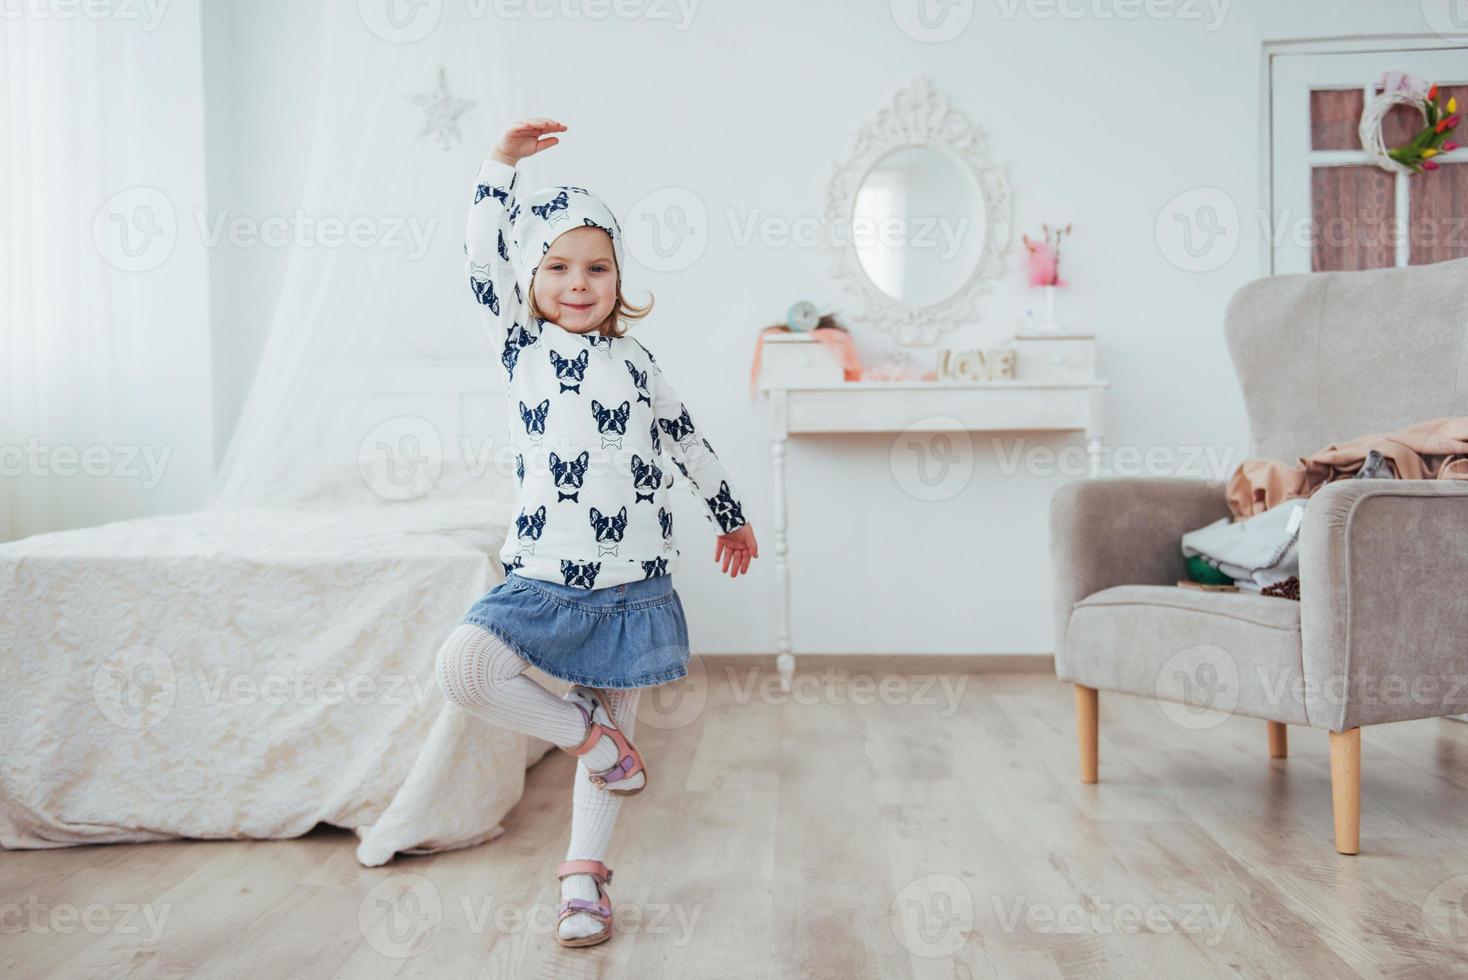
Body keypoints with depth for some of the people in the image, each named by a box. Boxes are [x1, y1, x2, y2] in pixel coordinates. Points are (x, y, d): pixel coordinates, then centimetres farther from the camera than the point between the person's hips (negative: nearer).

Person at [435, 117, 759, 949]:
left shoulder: (636, 360, 10)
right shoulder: (521, 343, 6)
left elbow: (687, 441, 20)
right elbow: (484, 257, -2)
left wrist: (732, 514, 28)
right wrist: (505, 163, -6)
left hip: (635, 582, 1)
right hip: (547, 575, -1)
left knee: (615, 723, 7)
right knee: (462, 669, -21)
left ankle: (584, 877, 24)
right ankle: (586, 735, 3)